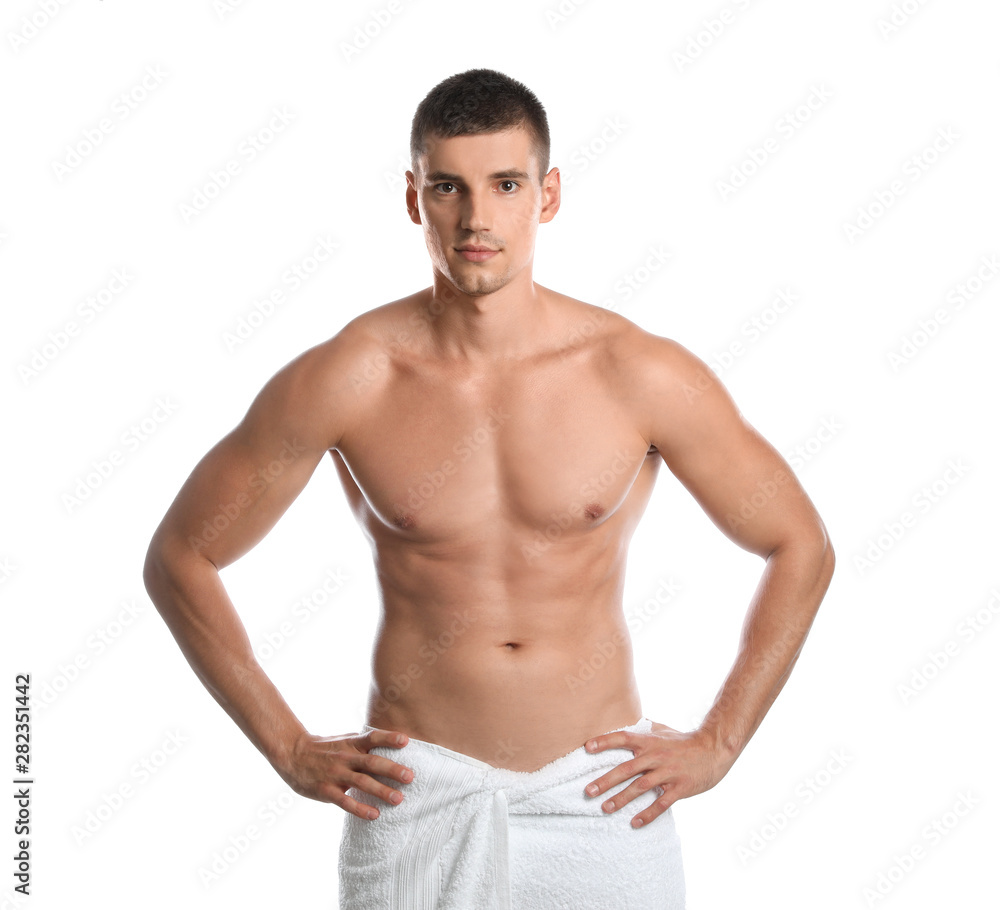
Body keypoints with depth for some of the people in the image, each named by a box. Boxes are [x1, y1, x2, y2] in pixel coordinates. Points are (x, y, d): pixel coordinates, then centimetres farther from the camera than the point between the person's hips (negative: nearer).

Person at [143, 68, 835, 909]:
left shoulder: (643, 375, -8)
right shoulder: (342, 382, -10)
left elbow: (802, 550, 3)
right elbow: (177, 558, 1)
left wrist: (717, 745, 0)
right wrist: (290, 749, -1)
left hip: (602, 793, 1)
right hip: (416, 798, 0)